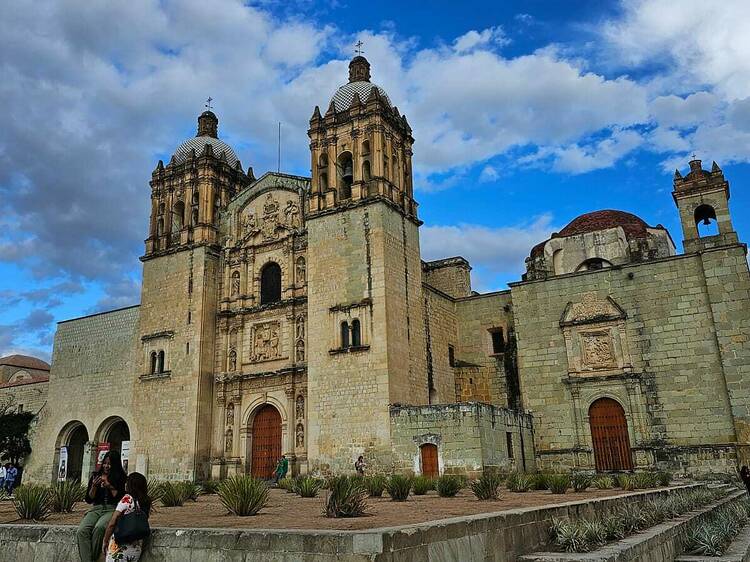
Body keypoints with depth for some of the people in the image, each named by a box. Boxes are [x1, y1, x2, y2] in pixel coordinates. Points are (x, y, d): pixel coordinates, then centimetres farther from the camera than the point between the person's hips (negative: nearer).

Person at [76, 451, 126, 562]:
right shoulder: (95, 476, 16)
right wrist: (94, 486, -4)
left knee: (99, 528, -36)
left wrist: (110, 487, -9)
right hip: (96, 509, 4)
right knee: (81, 531, -28)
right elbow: (88, 500, 13)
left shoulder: (120, 478, 6)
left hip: (112, 510, -3)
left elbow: (121, 499, -3)